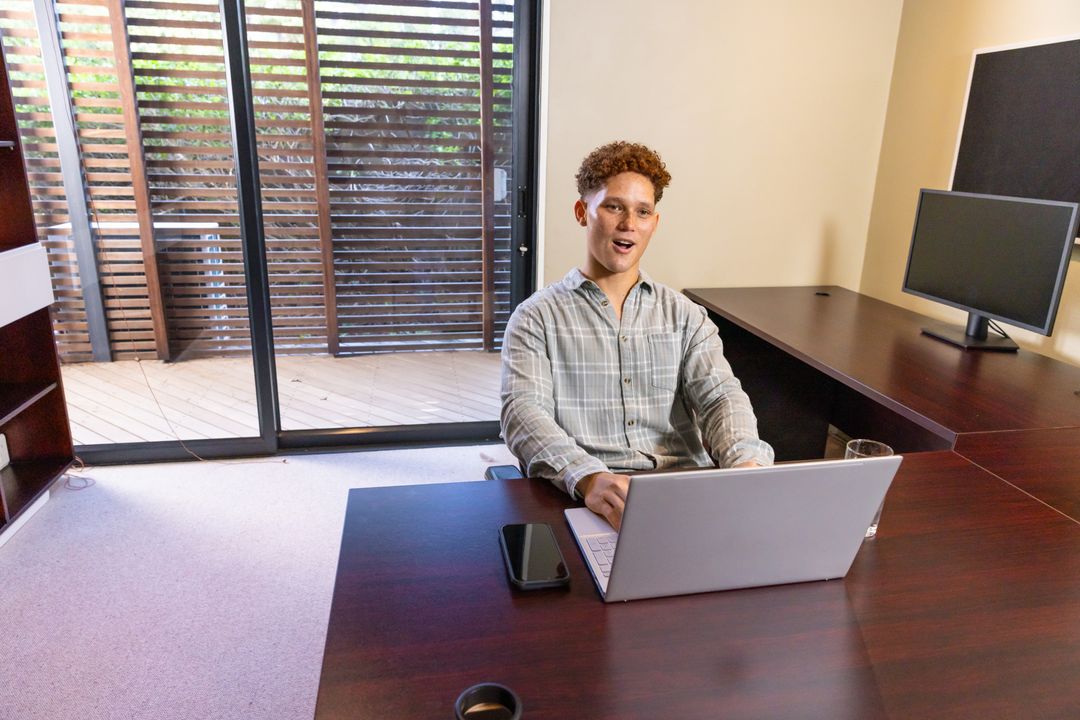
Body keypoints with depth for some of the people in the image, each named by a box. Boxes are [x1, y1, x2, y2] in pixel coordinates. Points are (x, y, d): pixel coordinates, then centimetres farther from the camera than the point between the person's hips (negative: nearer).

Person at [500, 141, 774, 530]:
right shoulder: (537, 317, 4)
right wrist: (589, 477, -31)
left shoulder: (686, 316, 14)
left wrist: (747, 465, -22)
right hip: (584, 497, -3)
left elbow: (720, 395, 1)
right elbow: (524, 411, -11)